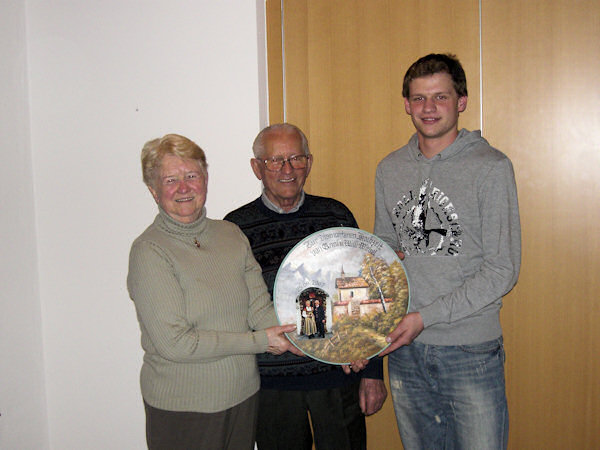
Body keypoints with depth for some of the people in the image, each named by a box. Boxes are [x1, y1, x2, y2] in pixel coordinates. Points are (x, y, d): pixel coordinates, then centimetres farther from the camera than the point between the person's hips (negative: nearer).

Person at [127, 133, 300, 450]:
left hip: (243, 397, 5)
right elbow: (174, 342, -19)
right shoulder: (149, 251, -14)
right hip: (182, 408, -5)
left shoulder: (231, 235, 4)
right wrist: (258, 341, -17)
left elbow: (260, 308, -2)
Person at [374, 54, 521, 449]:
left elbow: (502, 271, -12)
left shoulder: (491, 168, -9)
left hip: (471, 351, -4)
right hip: (404, 347, 4)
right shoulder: (390, 169, 6)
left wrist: (426, 316, -17)